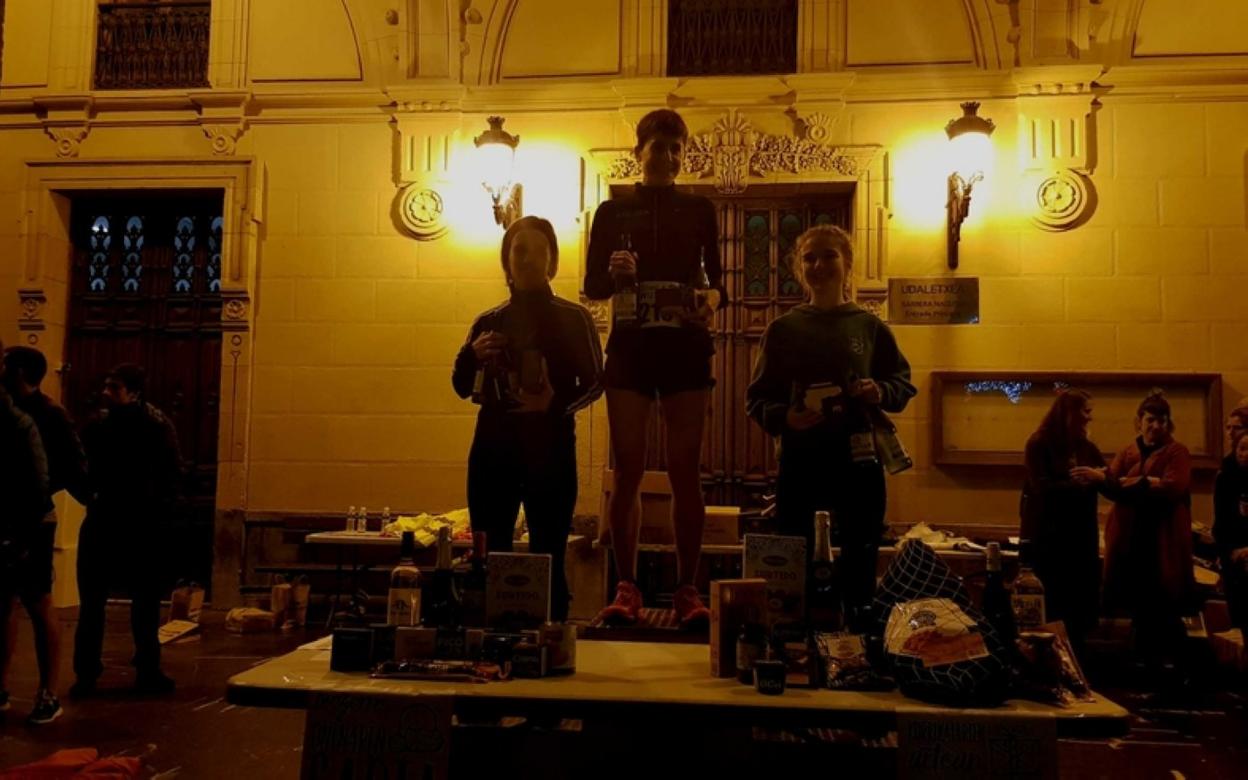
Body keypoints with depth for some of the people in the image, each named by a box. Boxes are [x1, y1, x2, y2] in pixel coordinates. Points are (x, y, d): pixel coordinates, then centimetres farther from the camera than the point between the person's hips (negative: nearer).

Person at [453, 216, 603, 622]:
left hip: (551, 450, -2)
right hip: (493, 448, 2)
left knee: (548, 562, -5)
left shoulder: (575, 318, 5)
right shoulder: (488, 321, 12)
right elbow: (463, 387, 8)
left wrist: (555, 402, -20)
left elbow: (594, 382, -1)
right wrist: (473, 356, -13)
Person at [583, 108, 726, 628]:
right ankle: (626, 588, 4)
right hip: (630, 348, 0)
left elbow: (716, 277, 10)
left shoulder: (700, 210, 12)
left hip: (686, 349, 0)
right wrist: (613, 274, -15)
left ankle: (687, 589, 5)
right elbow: (591, 286, 6)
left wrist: (712, 299, -12)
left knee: (685, 469, -2)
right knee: (628, 469, -2)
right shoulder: (612, 211, 10)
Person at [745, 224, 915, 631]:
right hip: (800, 463, 0)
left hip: (859, 461, 1)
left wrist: (881, 392, -9)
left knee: (860, 567, 7)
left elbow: (904, 384, 12)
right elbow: (757, 398, 4)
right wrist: (784, 417, -16)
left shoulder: (870, 327, 6)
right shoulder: (782, 329, 4)